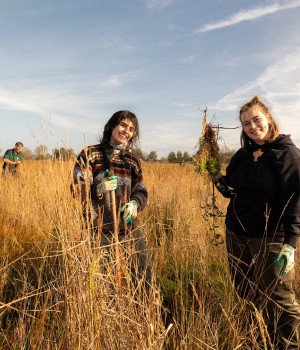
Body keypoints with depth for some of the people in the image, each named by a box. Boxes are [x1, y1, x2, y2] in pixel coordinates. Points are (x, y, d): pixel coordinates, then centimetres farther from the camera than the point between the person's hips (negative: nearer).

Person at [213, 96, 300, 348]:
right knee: (244, 291, 19)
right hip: (236, 233, 7)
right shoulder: (243, 154, 7)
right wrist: (220, 182, -5)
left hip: (269, 237, -6)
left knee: (277, 299, 6)